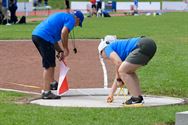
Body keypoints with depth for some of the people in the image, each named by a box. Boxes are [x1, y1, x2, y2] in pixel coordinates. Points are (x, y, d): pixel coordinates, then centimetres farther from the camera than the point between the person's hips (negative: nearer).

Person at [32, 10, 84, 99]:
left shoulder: (62, 16, 29)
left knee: (51, 62, 27)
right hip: (44, 37, -10)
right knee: (49, 65, -7)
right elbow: (64, 33, -17)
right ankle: (46, 92, -10)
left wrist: (60, 51, 23)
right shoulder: (71, 19, 1)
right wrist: (66, 49, -6)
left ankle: (52, 83, 43)